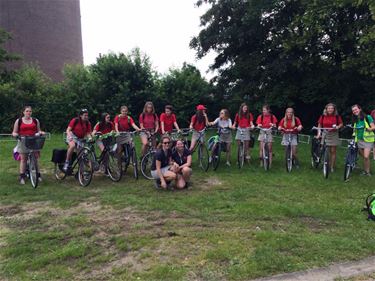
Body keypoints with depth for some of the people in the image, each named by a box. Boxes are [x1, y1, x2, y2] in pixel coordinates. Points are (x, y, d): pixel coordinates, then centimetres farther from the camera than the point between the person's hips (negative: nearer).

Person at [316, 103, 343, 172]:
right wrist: (319, 133, -1)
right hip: (325, 134, 1)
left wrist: (338, 127, -16)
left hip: (334, 134, -1)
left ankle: (332, 167, 11)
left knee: (333, 151, 2)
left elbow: (341, 124, 5)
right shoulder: (323, 116, -2)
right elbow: (319, 125, 7)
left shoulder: (337, 116, -5)